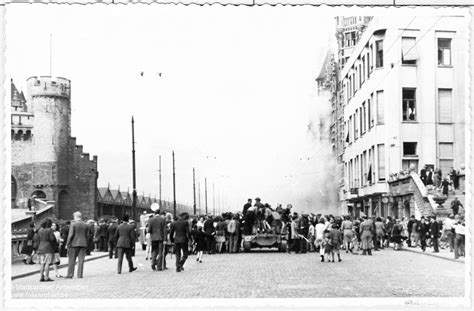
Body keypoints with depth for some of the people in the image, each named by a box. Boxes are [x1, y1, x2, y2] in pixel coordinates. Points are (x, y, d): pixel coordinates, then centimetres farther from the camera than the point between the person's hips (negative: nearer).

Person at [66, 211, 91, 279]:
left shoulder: (73, 224, -7)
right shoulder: (86, 225, 5)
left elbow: (71, 235, -11)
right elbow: (88, 236, 6)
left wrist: (67, 244, -5)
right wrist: (86, 245, 13)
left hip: (74, 244, -3)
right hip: (83, 244, 3)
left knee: (72, 260, 4)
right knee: (81, 260, 6)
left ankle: (70, 275, 3)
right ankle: (80, 275, 5)